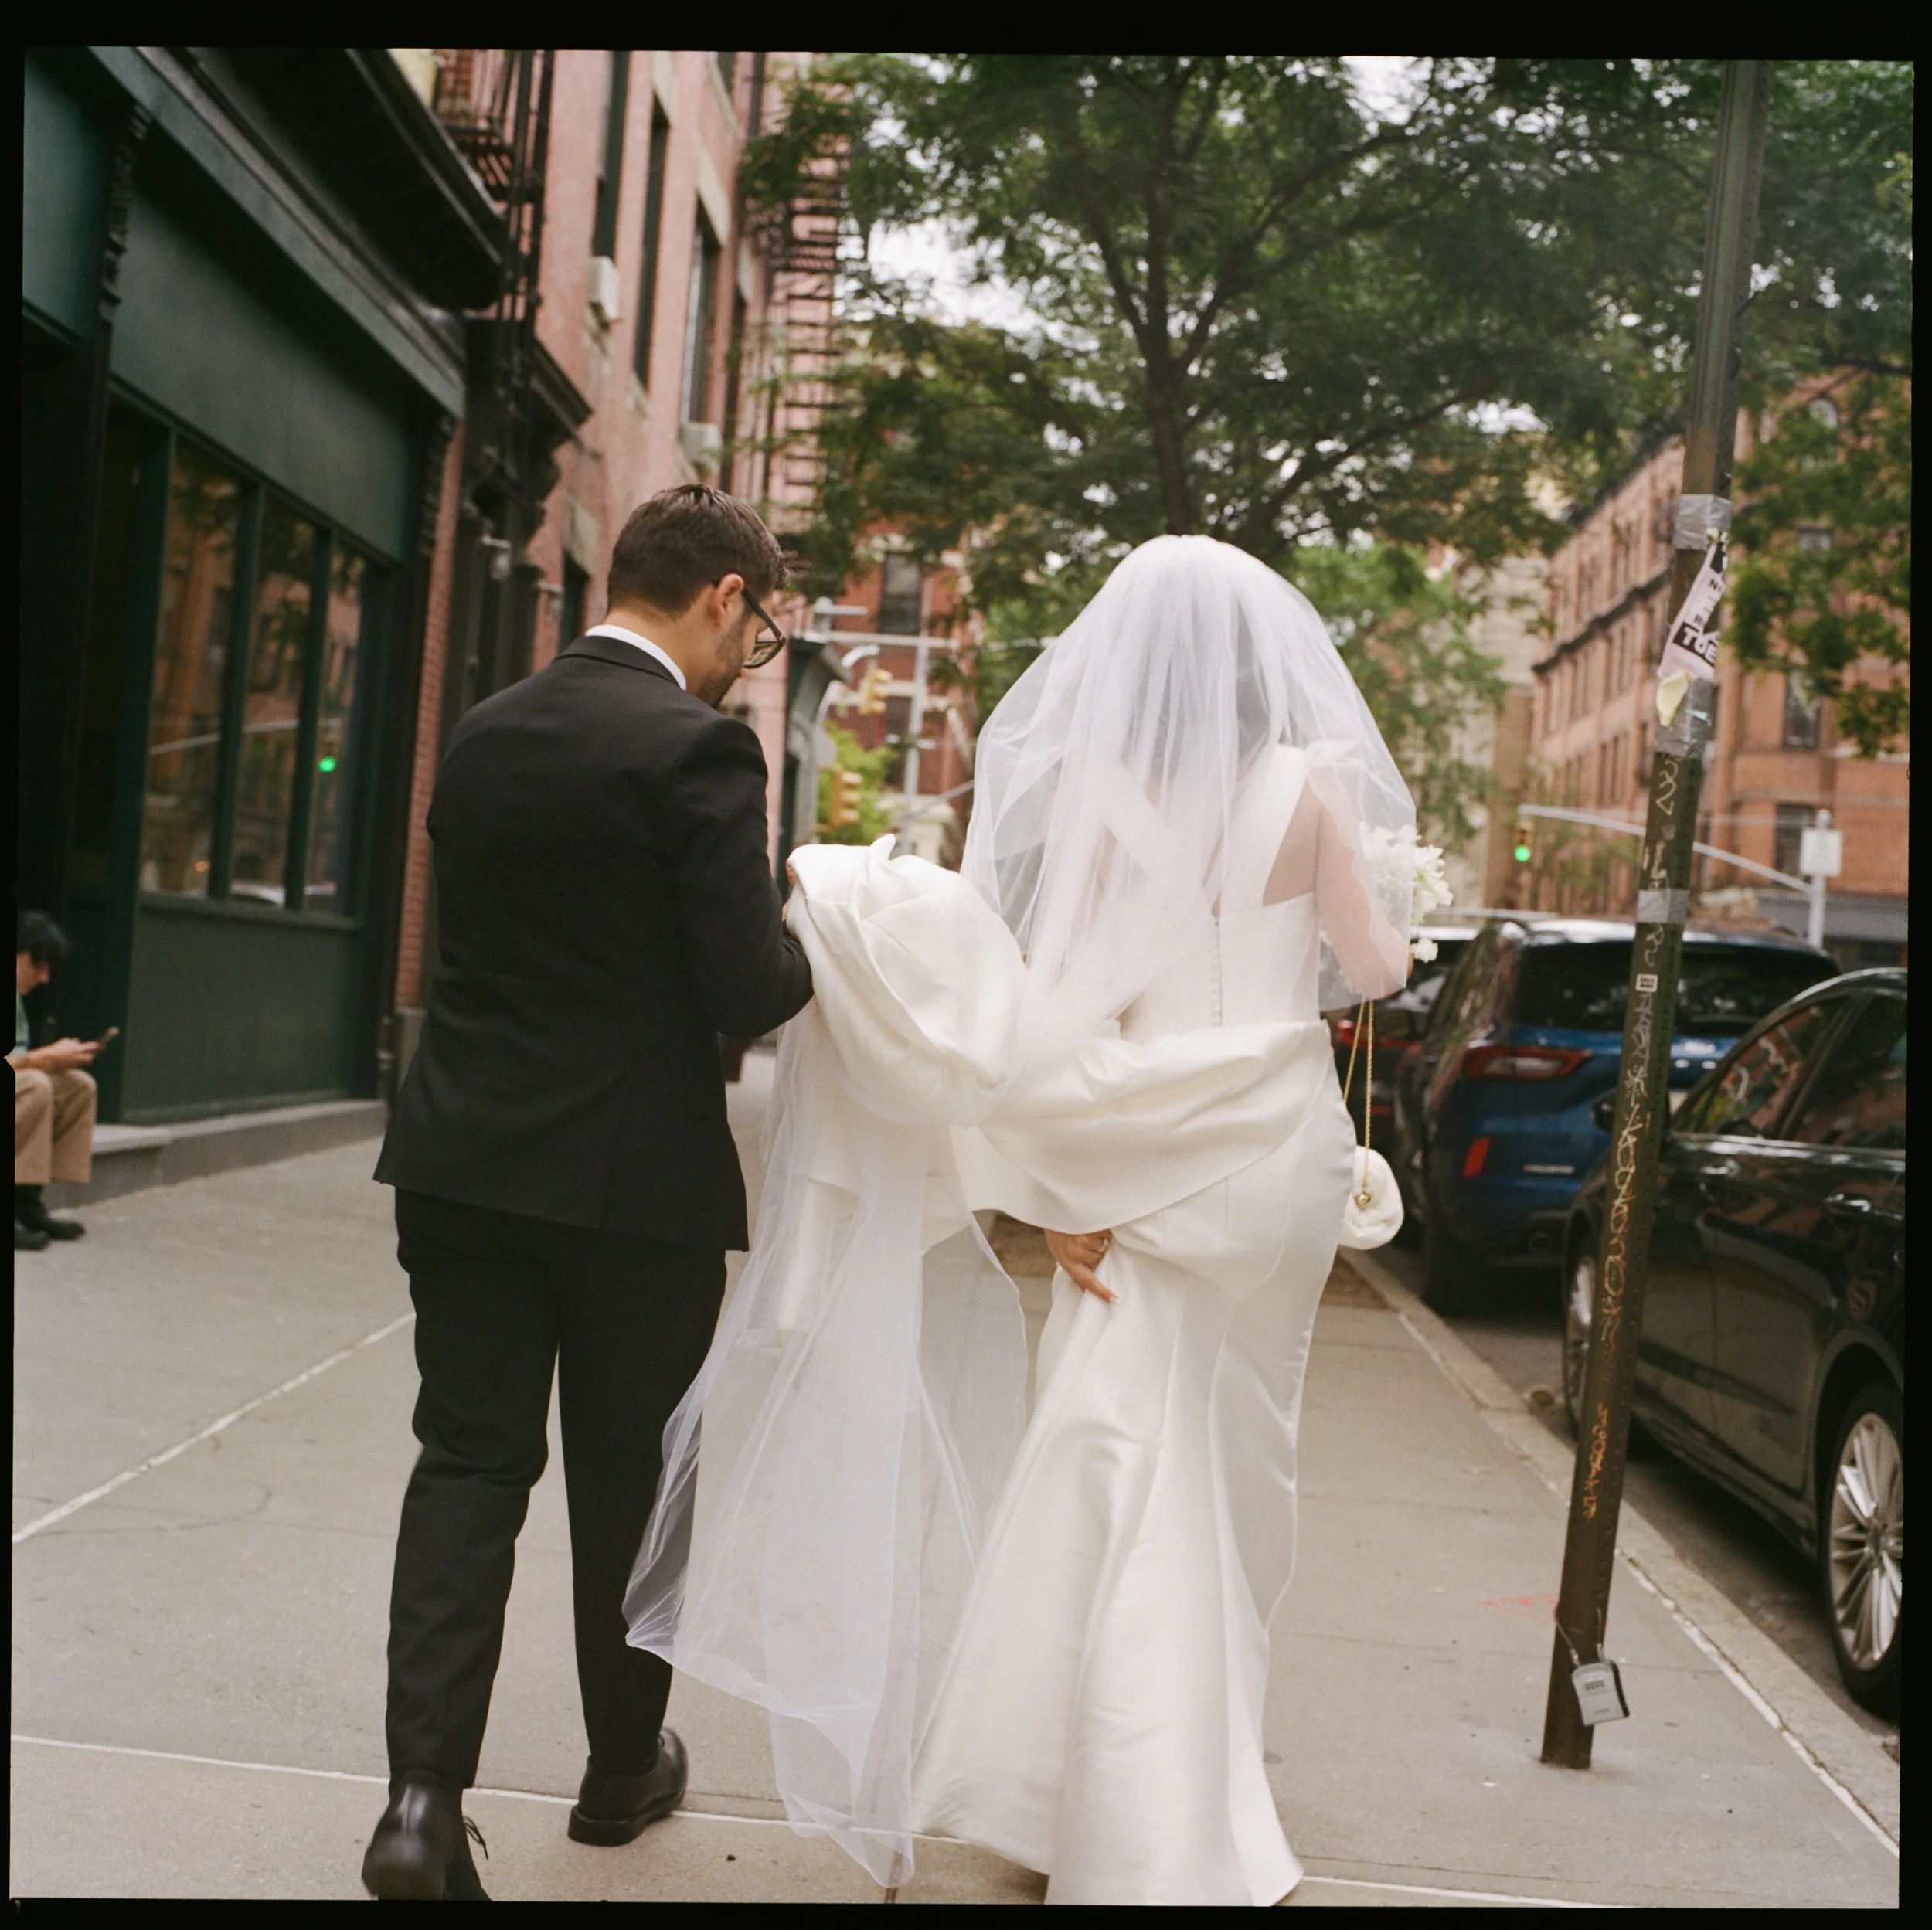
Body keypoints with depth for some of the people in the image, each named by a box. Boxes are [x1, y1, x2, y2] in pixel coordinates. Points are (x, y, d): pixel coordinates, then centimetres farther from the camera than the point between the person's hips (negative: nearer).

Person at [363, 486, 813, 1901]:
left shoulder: (487, 732, 7)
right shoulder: (697, 746, -15)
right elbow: (747, 988, -18)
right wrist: (812, 952, 5)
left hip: (465, 1157, 5)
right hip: (635, 1176, -5)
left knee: (468, 1461, 8)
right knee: (628, 1480, 12)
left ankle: (426, 1793, -4)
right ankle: (624, 1767, 30)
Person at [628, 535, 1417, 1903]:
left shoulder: (1098, 793, -7)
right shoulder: (1314, 789, -4)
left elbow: (1069, 1007, -11)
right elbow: (1377, 970, 5)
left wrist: (1058, 1190, -8)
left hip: (1154, 1164, -2)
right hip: (1282, 1158, 3)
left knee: (1136, 1495, 2)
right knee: (1227, 1476, 16)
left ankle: (1165, 1841, 2)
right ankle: (1206, 1810, 29)